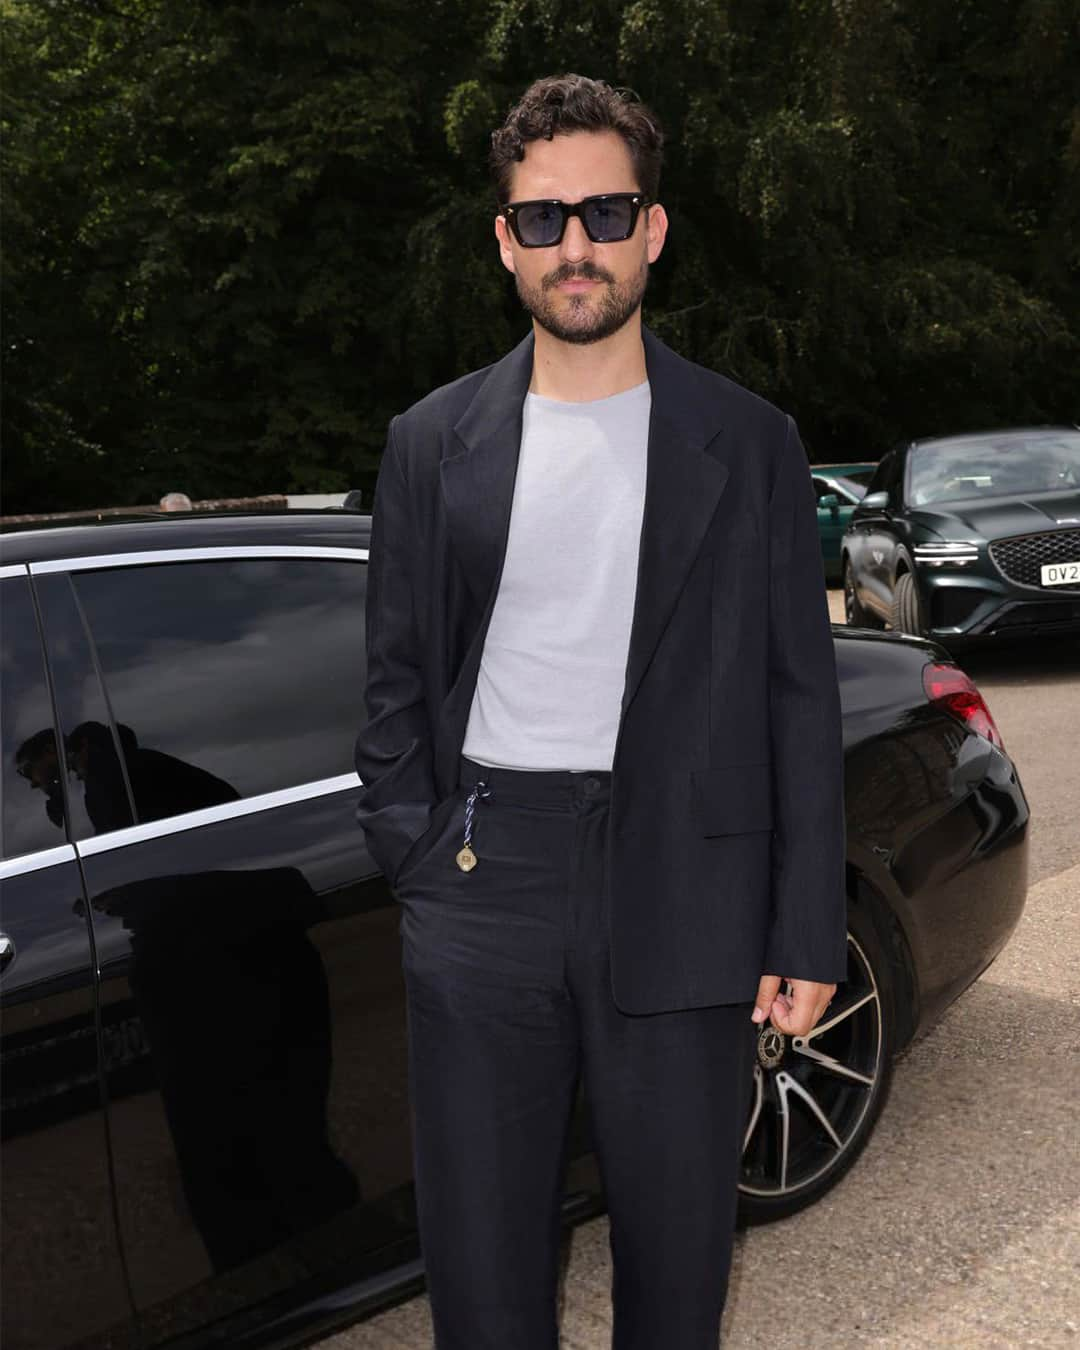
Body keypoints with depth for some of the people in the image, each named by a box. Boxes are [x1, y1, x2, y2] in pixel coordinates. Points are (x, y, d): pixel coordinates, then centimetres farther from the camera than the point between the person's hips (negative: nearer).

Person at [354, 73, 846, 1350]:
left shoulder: (748, 443, 3)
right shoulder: (431, 442, 7)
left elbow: (800, 703, 2)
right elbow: (396, 683, 9)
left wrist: (807, 934, -2)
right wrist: (417, 858, -2)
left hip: (682, 899, -1)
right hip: (483, 896, 1)